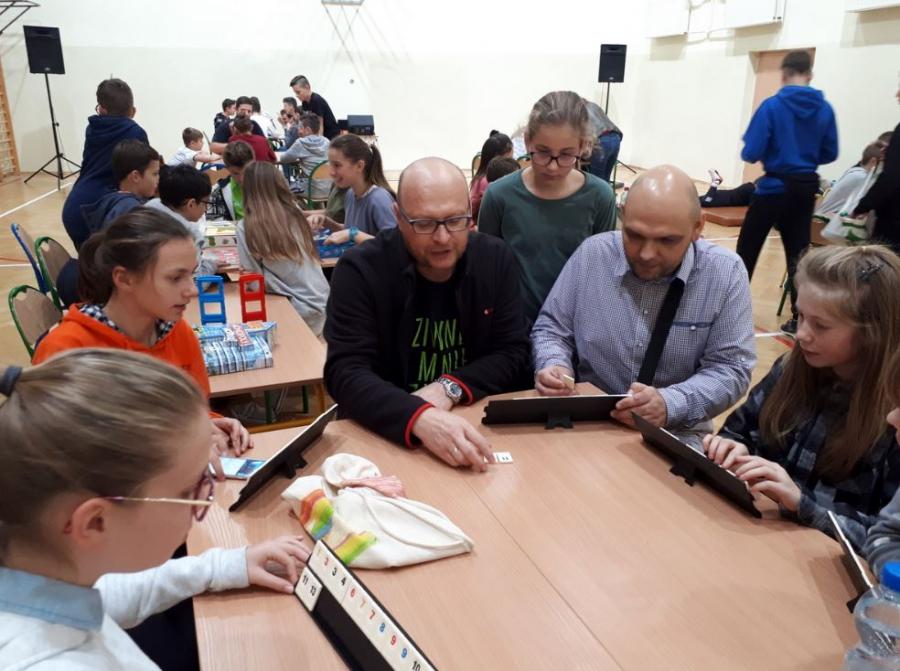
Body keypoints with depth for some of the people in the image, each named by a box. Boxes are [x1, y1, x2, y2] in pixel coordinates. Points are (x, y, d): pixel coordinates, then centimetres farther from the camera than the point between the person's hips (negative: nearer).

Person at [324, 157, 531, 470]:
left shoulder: (496, 259, -2)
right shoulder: (360, 269, -12)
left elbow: (513, 354, -1)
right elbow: (346, 373, -19)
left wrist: (450, 388, -18)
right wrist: (419, 418, -36)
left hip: (481, 425, 3)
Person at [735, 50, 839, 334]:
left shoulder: (771, 106, -12)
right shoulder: (825, 109, 1)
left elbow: (751, 153, -15)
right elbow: (829, 154, 6)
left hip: (775, 188, -4)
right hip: (806, 189, 4)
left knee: (747, 250, 8)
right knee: (798, 254, 8)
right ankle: (800, 318, 9)